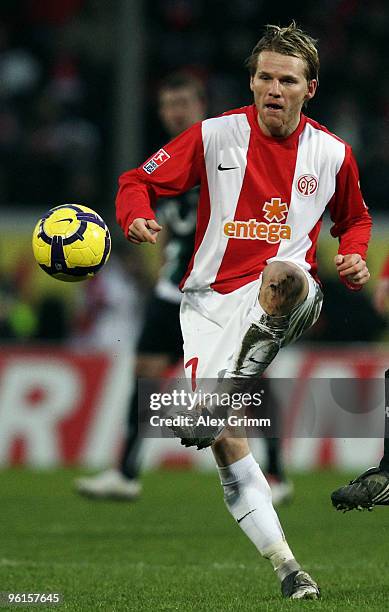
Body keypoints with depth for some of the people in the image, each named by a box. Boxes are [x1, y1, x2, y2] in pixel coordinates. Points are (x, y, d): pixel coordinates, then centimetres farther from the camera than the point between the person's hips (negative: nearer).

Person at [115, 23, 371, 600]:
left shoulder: (332, 154, 4)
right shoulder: (215, 135, -2)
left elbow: (354, 218, 22)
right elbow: (139, 181, 2)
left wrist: (355, 257, 1)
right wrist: (136, 218, -20)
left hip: (282, 297, 0)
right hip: (212, 297, 0)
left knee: (287, 276, -41)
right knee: (221, 438, -12)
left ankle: (231, 386, -29)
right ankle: (284, 564, -7)